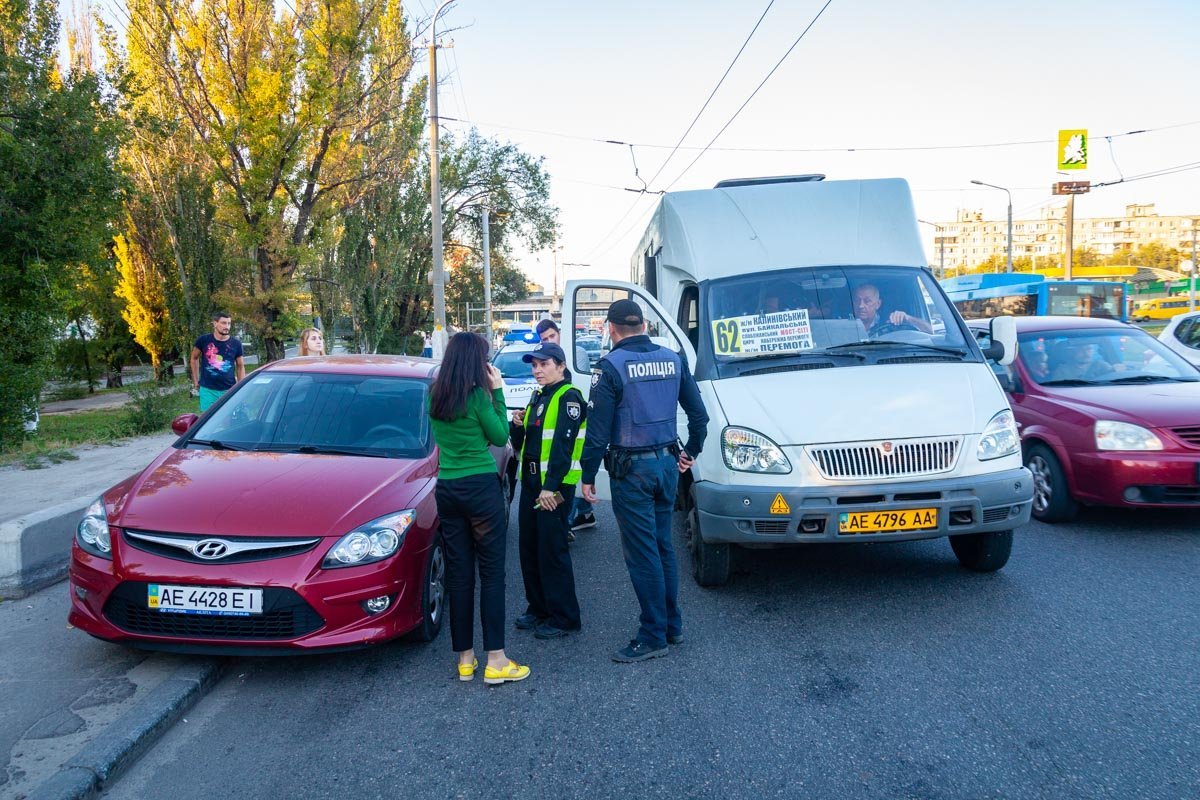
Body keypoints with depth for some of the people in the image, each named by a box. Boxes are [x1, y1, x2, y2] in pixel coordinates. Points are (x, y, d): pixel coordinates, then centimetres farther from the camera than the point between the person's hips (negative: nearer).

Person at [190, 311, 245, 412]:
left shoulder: (235, 343, 1)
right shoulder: (204, 340, -2)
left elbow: (240, 366, 10)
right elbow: (194, 358, 14)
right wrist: (196, 380, 12)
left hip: (229, 391, 1)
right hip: (207, 390, -1)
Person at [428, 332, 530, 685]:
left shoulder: (434, 396, 6)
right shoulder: (477, 396, -12)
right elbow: (500, 437, -3)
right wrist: (497, 392, 1)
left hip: (447, 490, 6)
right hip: (481, 487, -6)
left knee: (458, 574, 9)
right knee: (491, 573, 0)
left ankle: (464, 658, 16)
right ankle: (496, 661, 1)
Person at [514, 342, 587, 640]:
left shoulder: (568, 397, -11)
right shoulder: (539, 396, 17)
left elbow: (563, 445, -19)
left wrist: (551, 487, -23)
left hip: (555, 486, -9)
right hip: (531, 482, 9)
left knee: (552, 551, -4)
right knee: (529, 548, 13)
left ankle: (564, 617, 6)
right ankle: (538, 608, 26)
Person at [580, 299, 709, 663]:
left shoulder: (611, 366, -11)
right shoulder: (673, 359, 7)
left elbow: (598, 428, -12)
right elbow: (698, 412, 11)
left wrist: (587, 475, -5)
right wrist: (691, 451, 24)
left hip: (631, 470, -6)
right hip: (667, 463, 6)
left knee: (642, 554, -1)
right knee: (663, 548, 16)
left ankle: (653, 636, 6)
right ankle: (672, 625, 24)